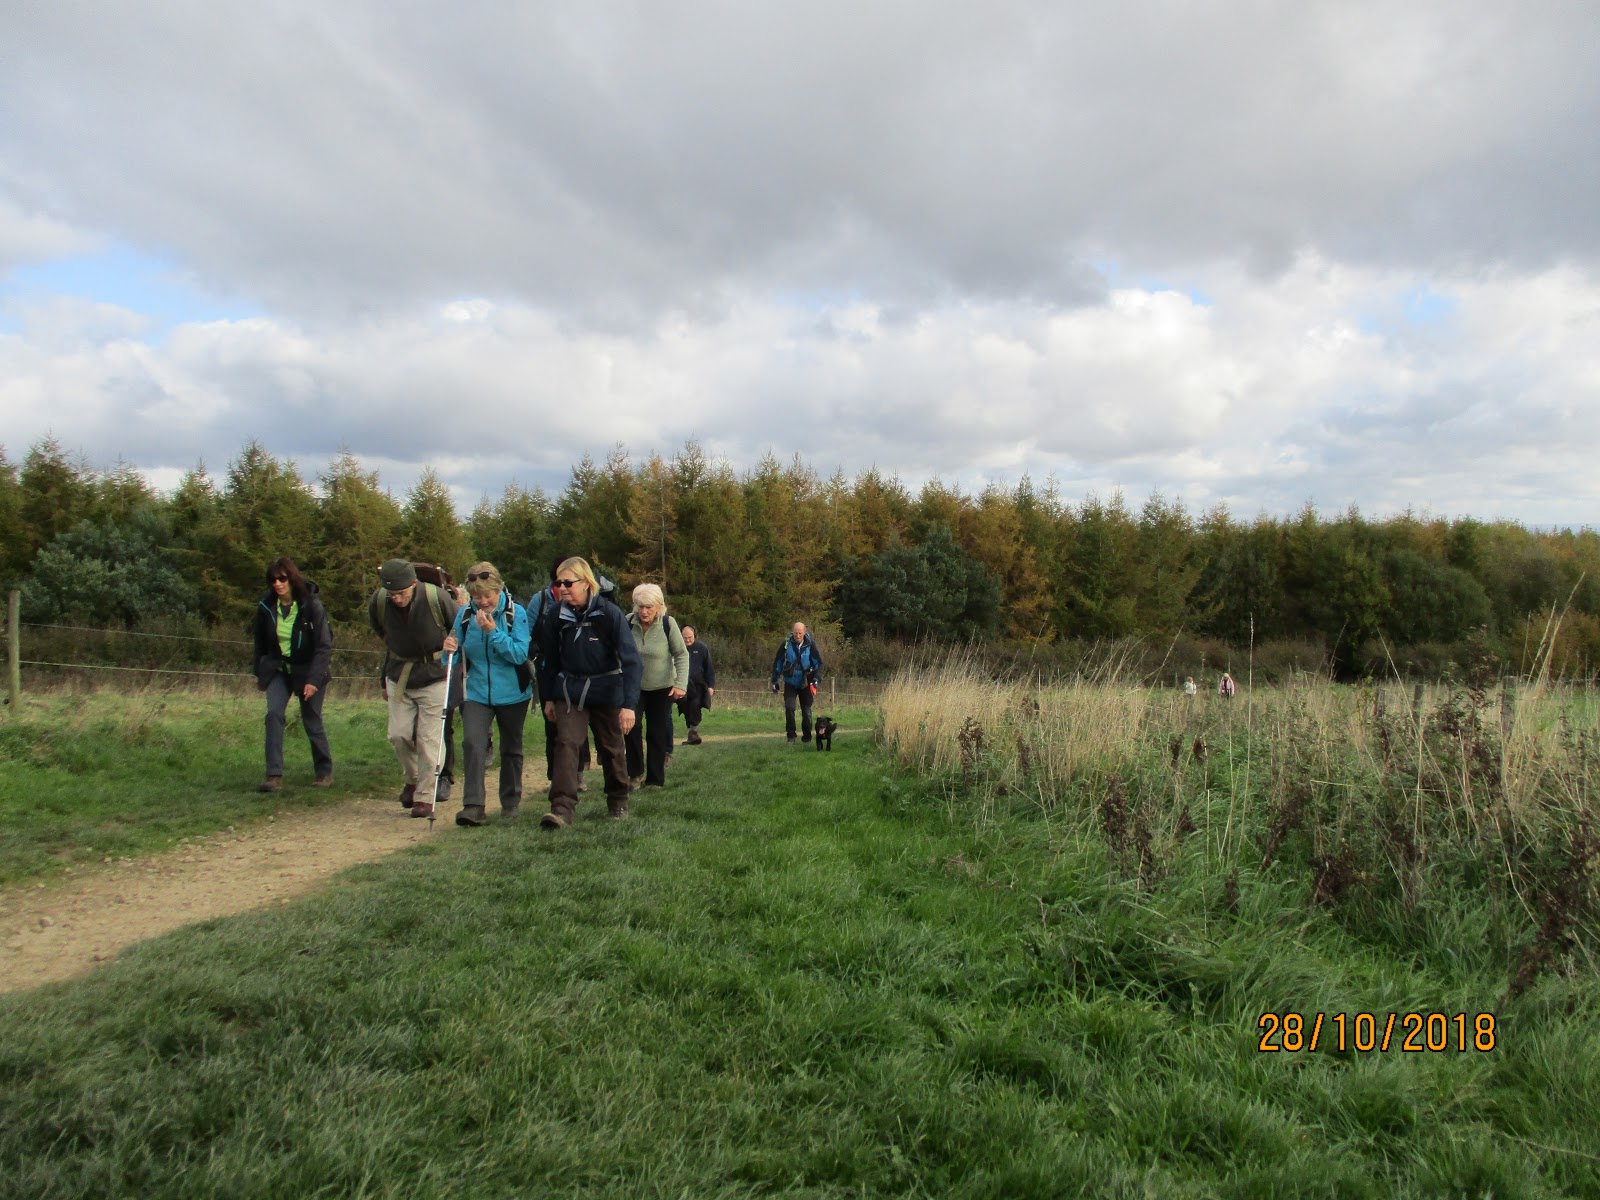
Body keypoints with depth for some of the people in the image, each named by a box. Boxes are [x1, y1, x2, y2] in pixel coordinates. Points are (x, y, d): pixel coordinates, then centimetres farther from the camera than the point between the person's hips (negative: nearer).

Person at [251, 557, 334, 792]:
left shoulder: (311, 605, -18)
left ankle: (324, 771, 22)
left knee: (312, 720, 3)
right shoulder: (266, 607, -6)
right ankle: (274, 775, -13)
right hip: (278, 669, 3)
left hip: (308, 669, -3)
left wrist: (313, 680, -23)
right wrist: (259, 673, 13)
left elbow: (324, 646, -17)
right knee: (273, 713, -15)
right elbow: (260, 642, 9)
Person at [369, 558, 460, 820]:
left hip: (433, 678, -4)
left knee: (429, 739, -3)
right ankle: (412, 779, 29)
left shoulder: (436, 598, -21)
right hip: (398, 677, 4)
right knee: (398, 735, 3)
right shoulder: (379, 602, -9)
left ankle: (426, 796, 7)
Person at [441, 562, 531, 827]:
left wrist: (492, 631, -27)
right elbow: (457, 655, 4)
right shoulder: (465, 615, -2)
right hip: (477, 692, 1)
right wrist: (450, 649, -19)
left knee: (511, 748, 12)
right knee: (472, 743, -18)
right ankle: (472, 806, -17)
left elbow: (520, 654, -19)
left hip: (512, 693, -1)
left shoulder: (515, 613, -11)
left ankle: (510, 802, 28)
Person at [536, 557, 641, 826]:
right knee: (566, 743, -14)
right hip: (570, 691, 2)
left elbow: (630, 660, -17)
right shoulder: (557, 616, -3)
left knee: (611, 749, 11)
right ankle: (562, 808, -18)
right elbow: (548, 659, 10)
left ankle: (618, 801, 30)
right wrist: (548, 698, 11)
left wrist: (629, 703, -22)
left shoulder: (610, 614, -15)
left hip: (607, 691, -2)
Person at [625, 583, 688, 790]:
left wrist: (681, 684, -16)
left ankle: (655, 780, 14)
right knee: (632, 725, -15)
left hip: (661, 687, -1)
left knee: (657, 733, 4)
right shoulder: (628, 623, -11)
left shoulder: (668, 624, -15)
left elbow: (682, 655, -8)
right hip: (633, 686, 1)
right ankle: (635, 773, -1)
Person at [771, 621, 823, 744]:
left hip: (805, 684, 0)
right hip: (790, 683, 0)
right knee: (789, 707, -14)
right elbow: (778, 662, 3)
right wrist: (775, 681, 4)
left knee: (806, 710, 5)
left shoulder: (810, 645, -7)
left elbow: (818, 663, -1)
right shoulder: (786, 644, -6)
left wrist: (816, 679, -15)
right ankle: (791, 735, -2)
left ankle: (807, 736, 20)